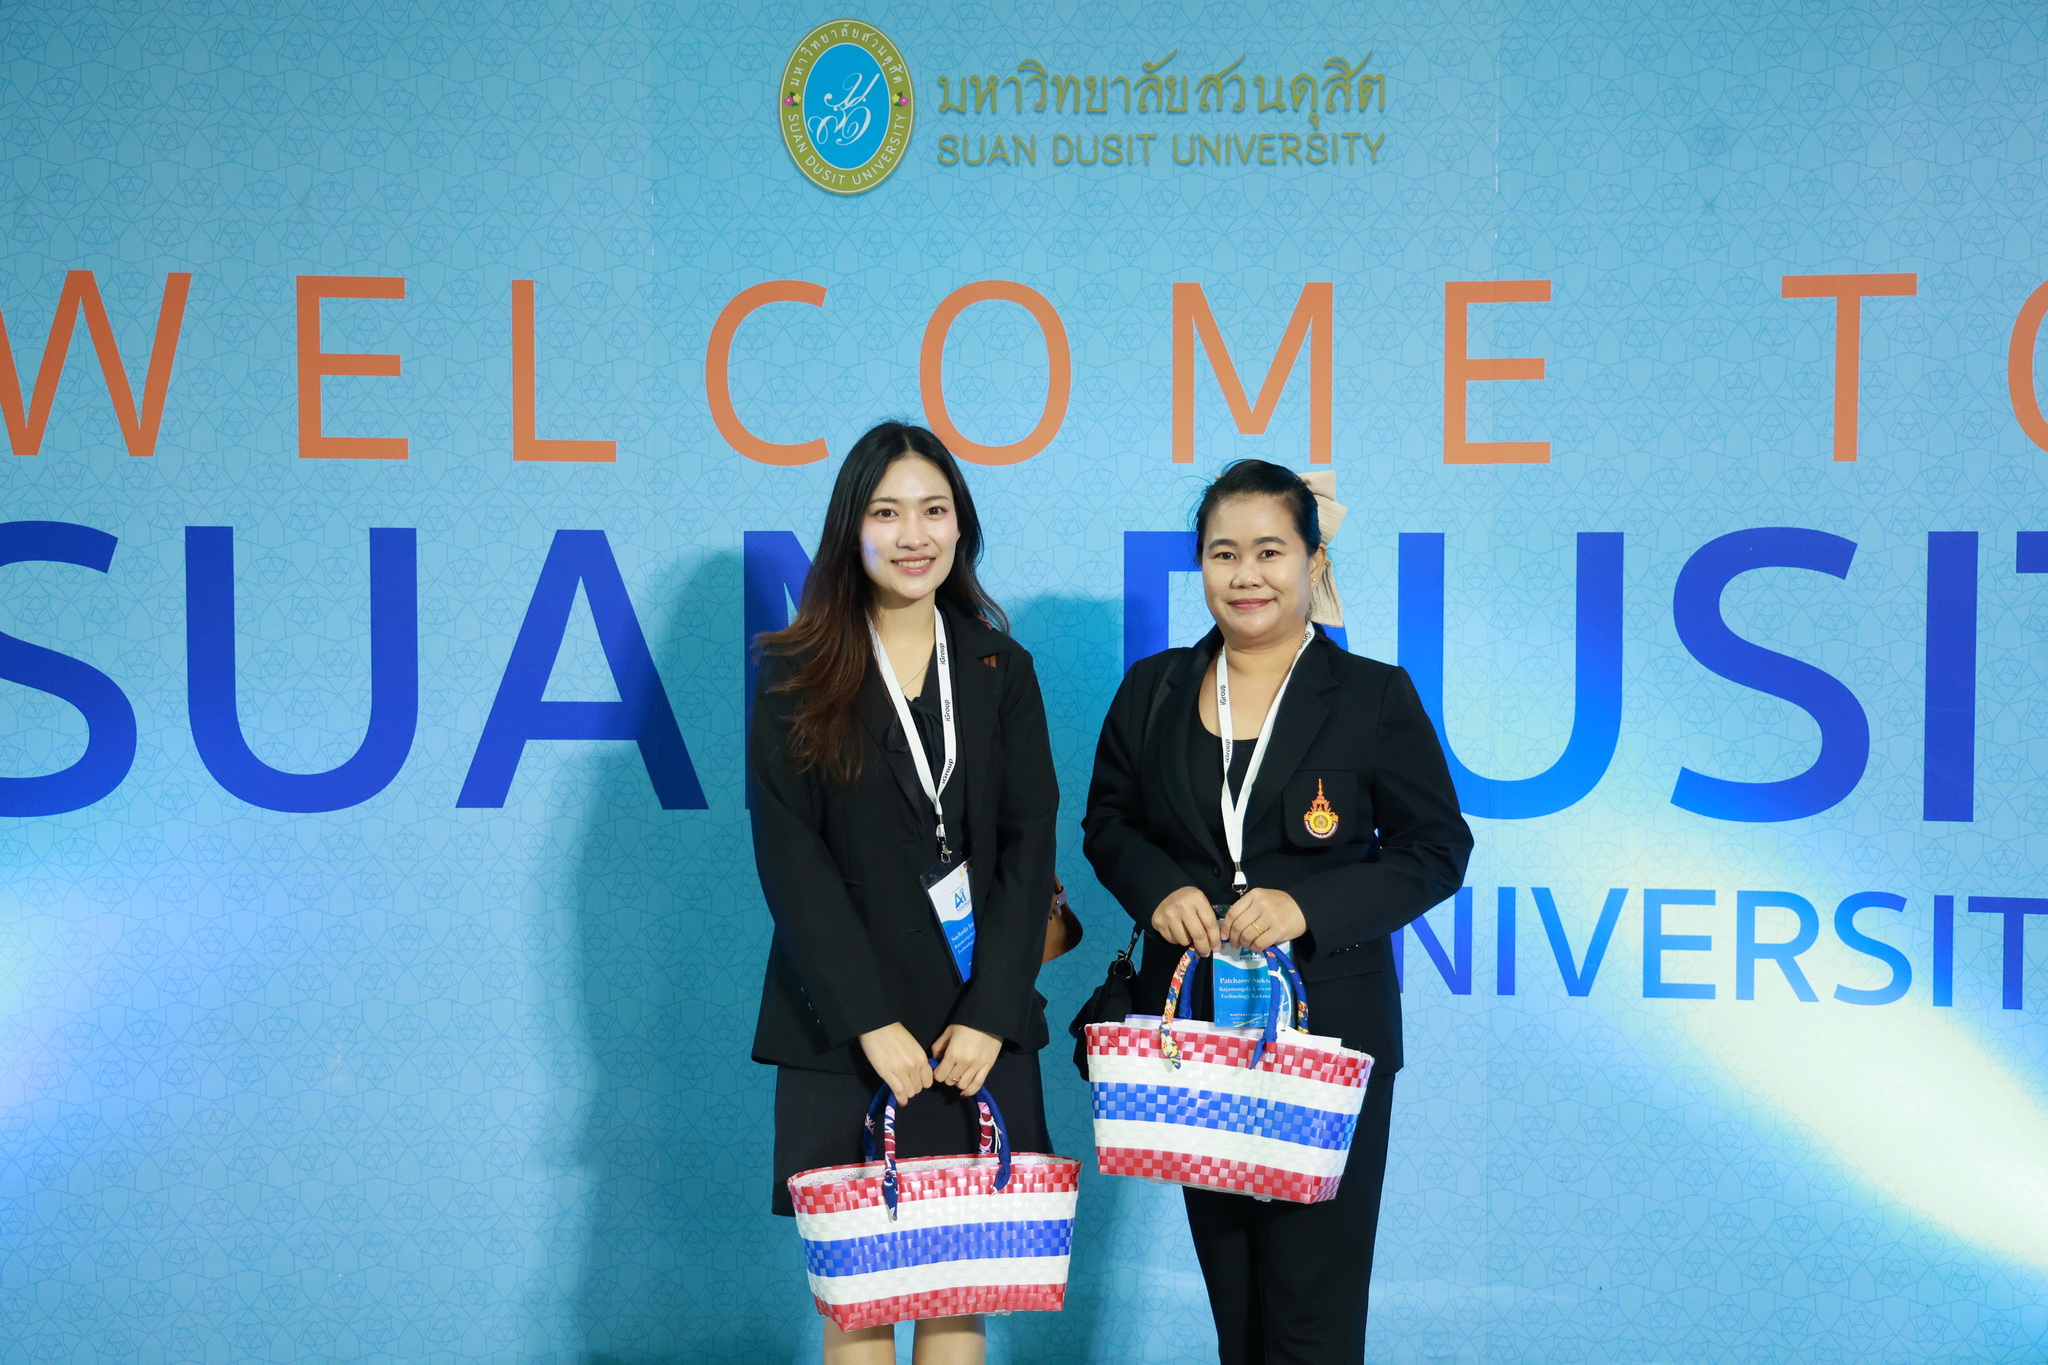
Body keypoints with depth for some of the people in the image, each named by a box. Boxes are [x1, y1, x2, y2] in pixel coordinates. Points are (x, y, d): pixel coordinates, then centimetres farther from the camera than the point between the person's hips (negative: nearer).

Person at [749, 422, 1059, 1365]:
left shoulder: (1001, 670, 8)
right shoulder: (796, 674, 0)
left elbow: (1029, 844, 3)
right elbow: (790, 859, -5)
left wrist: (988, 1013, -8)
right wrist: (872, 1022, -12)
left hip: (979, 1027, 2)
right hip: (845, 1033, -2)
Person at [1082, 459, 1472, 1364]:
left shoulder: (1375, 696, -3)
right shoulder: (1152, 690, 6)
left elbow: (1436, 849, -2)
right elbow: (1108, 823, 14)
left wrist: (1310, 906, -15)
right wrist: (1157, 888, -8)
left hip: (1328, 1029, -3)